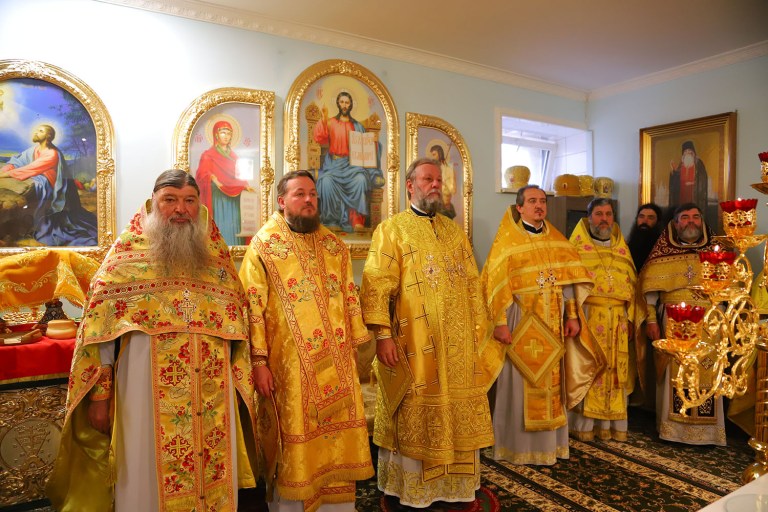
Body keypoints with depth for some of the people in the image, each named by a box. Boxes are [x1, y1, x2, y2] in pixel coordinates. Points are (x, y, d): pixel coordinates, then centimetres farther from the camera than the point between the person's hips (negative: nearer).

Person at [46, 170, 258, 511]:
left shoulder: (216, 253, 9)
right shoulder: (128, 250, 2)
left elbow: (238, 319, 10)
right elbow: (100, 322, -2)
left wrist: (237, 382, 7)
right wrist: (100, 393, -7)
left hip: (214, 392, 3)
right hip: (146, 388, -2)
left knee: (214, 477, 11)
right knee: (149, 475, 8)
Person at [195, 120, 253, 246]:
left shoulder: (233, 156, 19)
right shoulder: (208, 155, 2)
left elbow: (239, 177, 19)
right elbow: (202, 174, -10)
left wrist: (245, 186, 0)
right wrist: (212, 177, -31)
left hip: (233, 199, 5)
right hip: (217, 198, -5)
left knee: (233, 229, 1)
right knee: (220, 230, -10)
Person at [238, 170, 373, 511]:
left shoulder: (334, 246, 10)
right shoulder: (263, 245, -3)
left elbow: (350, 299, 12)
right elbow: (253, 306, -8)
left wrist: (353, 349, 8)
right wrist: (259, 361, -12)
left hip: (336, 365, 4)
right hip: (288, 365, -4)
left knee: (337, 434, 12)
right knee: (295, 441, 7)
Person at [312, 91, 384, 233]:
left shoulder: (357, 126, 17)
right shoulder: (330, 123, 13)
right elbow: (320, 139, -6)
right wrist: (324, 119, -16)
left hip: (352, 164, 1)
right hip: (334, 164, -1)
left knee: (360, 179, -32)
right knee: (327, 181, -33)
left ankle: (357, 220, -32)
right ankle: (333, 220, -27)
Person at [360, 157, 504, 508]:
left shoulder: (454, 230, 15)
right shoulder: (391, 229, -2)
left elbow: (472, 283, 16)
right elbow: (376, 286, -10)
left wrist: (480, 331, 10)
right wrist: (383, 335, -19)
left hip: (458, 346, 6)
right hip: (415, 345, -5)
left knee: (458, 413, 13)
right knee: (415, 417, 6)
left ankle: (455, 482, 31)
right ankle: (413, 488, 24)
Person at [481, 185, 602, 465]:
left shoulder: (557, 240, 11)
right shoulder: (507, 241, -3)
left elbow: (569, 280, 11)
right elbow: (496, 284, -9)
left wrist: (572, 316, 4)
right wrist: (500, 323, -16)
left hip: (552, 324, 5)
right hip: (521, 323, -4)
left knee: (551, 383, 10)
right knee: (521, 383, 2)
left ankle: (550, 443, 24)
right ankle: (518, 446, 15)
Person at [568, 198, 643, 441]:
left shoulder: (622, 248, 16)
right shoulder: (577, 246, 3)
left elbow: (632, 285, 15)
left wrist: (631, 318, 6)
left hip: (618, 320, 4)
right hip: (588, 317, -4)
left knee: (616, 370, 5)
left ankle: (611, 423, 15)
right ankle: (584, 424, 6)